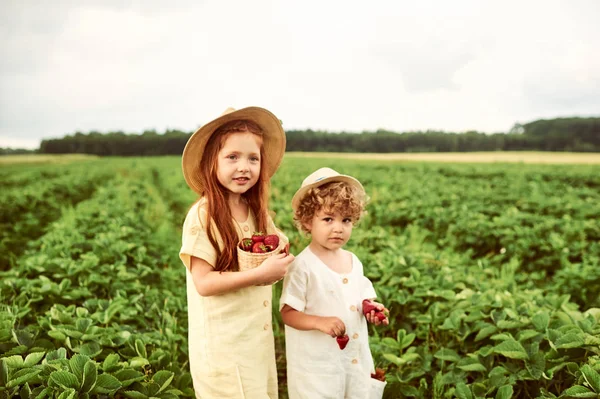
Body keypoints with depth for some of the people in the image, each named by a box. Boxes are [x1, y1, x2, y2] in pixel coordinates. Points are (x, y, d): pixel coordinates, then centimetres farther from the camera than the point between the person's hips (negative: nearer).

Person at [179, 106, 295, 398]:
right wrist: (261, 273, -24)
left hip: (259, 339, 7)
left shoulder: (257, 211, 2)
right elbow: (203, 283, -19)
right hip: (223, 347, -6)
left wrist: (281, 263, -9)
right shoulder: (203, 215, -17)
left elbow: (277, 256, 13)